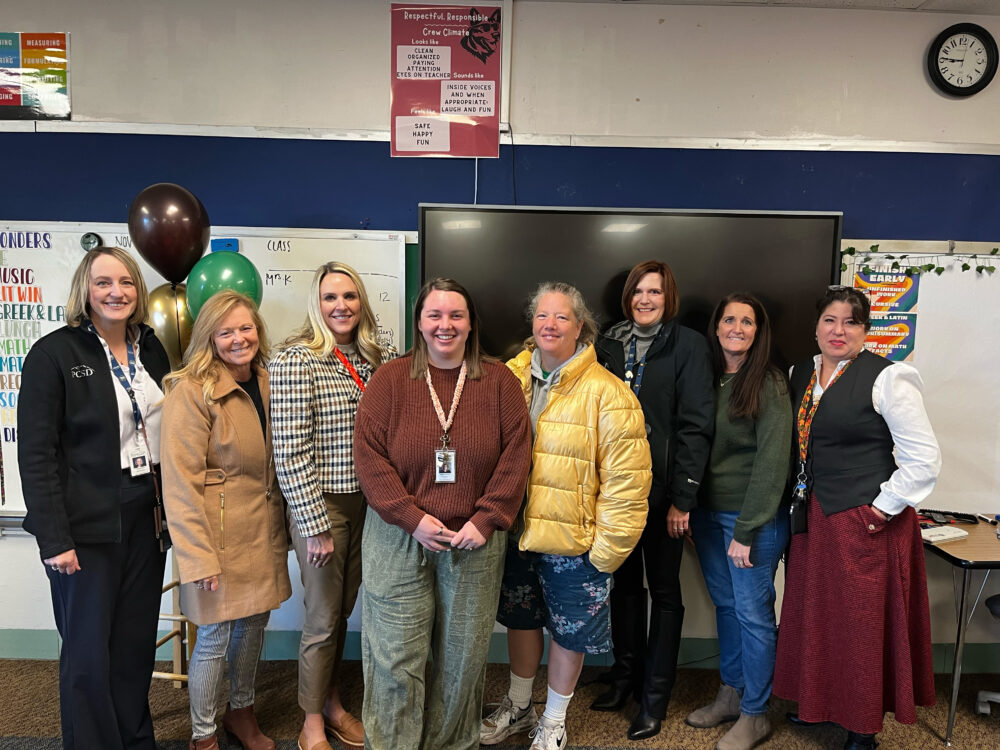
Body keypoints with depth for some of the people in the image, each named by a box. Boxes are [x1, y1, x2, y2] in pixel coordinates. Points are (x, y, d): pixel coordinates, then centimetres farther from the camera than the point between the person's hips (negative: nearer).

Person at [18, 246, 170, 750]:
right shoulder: (53, 354, -8)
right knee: (88, 652, 6)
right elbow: (35, 454, -10)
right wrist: (54, 539, -14)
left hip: (146, 518, 5)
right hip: (87, 528, -5)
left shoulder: (150, 349, 7)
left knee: (137, 642, 14)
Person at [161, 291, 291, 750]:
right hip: (219, 535, -6)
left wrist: (281, 530, 11)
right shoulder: (191, 391, -15)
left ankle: (241, 712, 40)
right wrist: (198, 555, -18)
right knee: (215, 636, 6)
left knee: (253, 624, 18)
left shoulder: (266, 385, 6)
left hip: (264, 532, 6)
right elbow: (181, 482, -17)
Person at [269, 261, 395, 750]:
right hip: (320, 507, -5)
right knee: (323, 619, 9)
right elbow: (289, 453, -17)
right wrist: (316, 525, -15)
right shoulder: (295, 361, -15)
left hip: (366, 503, 6)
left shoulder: (373, 358, 5)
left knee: (343, 611, 20)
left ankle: (333, 704, 42)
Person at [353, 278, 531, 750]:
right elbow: (369, 455, -6)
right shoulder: (389, 380, -1)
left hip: (475, 544, 1)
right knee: (395, 657, 5)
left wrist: (486, 520, -10)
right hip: (399, 540, -1)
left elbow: (516, 455, -2)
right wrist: (412, 519, -14)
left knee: (463, 656, 14)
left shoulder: (499, 382, 2)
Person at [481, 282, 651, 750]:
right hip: (515, 532, 5)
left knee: (569, 631, 13)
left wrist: (606, 548, -14)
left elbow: (626, 480, -15)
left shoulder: (607, 392, -16)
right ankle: (518, 706, 46)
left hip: (572, 540, -4)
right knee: (521, 620, 22)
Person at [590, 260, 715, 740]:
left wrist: (682, 499, -14)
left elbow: (695, 426, -10)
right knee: (624, 582, 15)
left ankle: (655, 694, 23)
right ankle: (625, 674, 33)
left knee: (663, 590, 10)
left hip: (661, 491, -4)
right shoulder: (610, 343, 6)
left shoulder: (688, 347, -6)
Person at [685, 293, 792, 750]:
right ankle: (730, 695, 33)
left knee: (753, 613, 4)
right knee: (725, 605, 17)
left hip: (754, 518, -6)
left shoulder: (769, 385, -11)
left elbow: (772, 461, -15)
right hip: (708, 513, 6)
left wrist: (746, 531, -17)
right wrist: (690, 512, 4)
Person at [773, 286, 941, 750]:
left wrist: (881, 509, -13)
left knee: (864, 625, 7)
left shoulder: (886, 378, -12)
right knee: (816, 616, 17)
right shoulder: (801, 375, 7)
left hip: (867, 524, -6)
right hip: (815, 517, 6)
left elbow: (924, 460, -12)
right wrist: (802, 503, 12)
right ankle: (818, 703, 38)